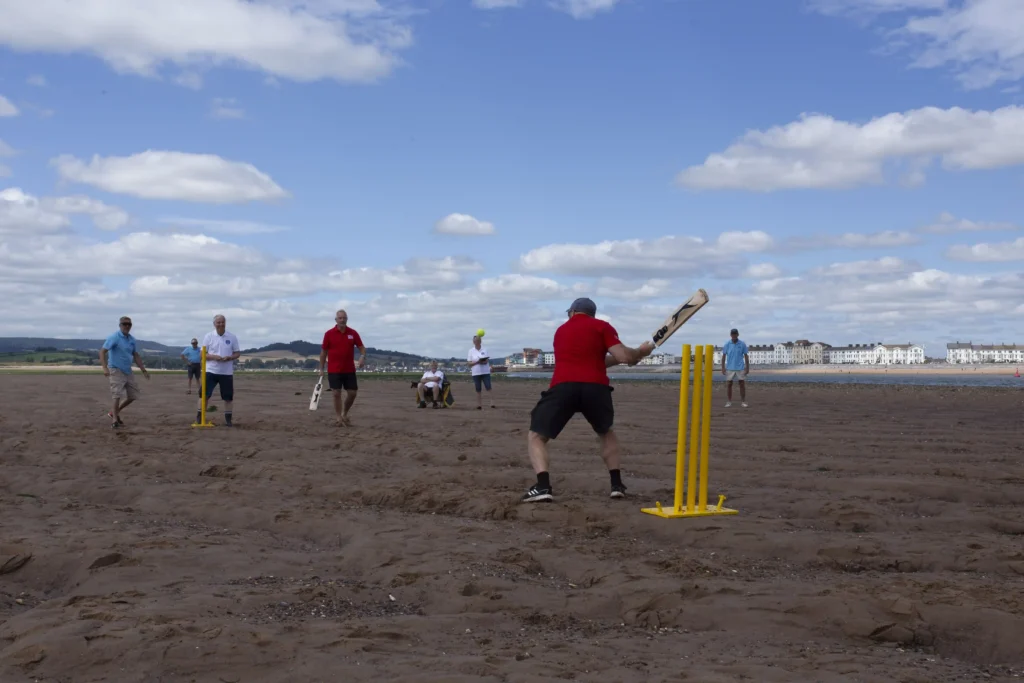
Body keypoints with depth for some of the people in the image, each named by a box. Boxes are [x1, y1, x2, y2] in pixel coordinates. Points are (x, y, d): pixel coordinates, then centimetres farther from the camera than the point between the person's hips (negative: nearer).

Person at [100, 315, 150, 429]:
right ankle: (114, 420, -4)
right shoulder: (114, 338, -12)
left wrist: (143, 369, 13)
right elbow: (102, 352, -18)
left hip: (128, 371, 7)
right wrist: (105, 368, -30)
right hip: (116, 370, -7)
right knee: (118, 395, -14)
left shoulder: (132, 339, 9)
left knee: (133, 395, 8)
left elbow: (136, 355, 18)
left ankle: (114, 413, 25)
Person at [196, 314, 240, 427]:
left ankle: (228, 419, 14)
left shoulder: (232, 337, 2)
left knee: (228, 396, 4)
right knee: (204, 394, -3)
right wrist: (213, 356, -18)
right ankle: (199, 417, 6)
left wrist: (230, 357, -14)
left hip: (227, 372, 1)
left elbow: (237, 353, 7)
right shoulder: (208, 336, 0)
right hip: (211, 371, -1)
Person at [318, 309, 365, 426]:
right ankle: (338, 417, 5)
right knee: (337, 393, -3)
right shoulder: (329, 334, -3)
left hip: (349, 370, 2)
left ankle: (345, 413, 26)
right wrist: (321, 369, 2)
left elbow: (361, 347, 4)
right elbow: (323, 352, 3)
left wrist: (362, 356, -18)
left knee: (352, 392, 3)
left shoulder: (353, 333, 1)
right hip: (334, 370, -2)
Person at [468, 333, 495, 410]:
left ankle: (492, 403, -15)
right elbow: (469, 363, 0)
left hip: (485, 372, 1)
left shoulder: (484, 350, 7)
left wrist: (486, 361, -14)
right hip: (476, 373, -1)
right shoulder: (471, 351, 2)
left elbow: (488, 360, 9)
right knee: (478, 390, 2)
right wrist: (477, 362, -17)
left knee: (488, 388, -11)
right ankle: (479, 405, 8)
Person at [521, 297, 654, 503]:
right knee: (606, 433, 28)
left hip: (563, 387, 0)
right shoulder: (602, 326, 15)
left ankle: (543, 486, -12)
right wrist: (641, 351, 24)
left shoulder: (561, 330, 29)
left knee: (536, 437, 10)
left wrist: (619, 359, 36)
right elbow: (624, 356, 3)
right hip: (595, 387, 0)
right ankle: (617, 484, 18)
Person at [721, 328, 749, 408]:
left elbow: (746, 356, 4)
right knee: (729, 384, 3)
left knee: (742, 384, 0)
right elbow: (724, 356, 5)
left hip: (740, 368, -1)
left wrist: (747, 367, 1)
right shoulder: (726, 344, 2)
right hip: (730, 368, 1)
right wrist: (723, 367, 0)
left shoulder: (742, 344, 0)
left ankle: (743, 401, 8)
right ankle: (729, 401, 11)